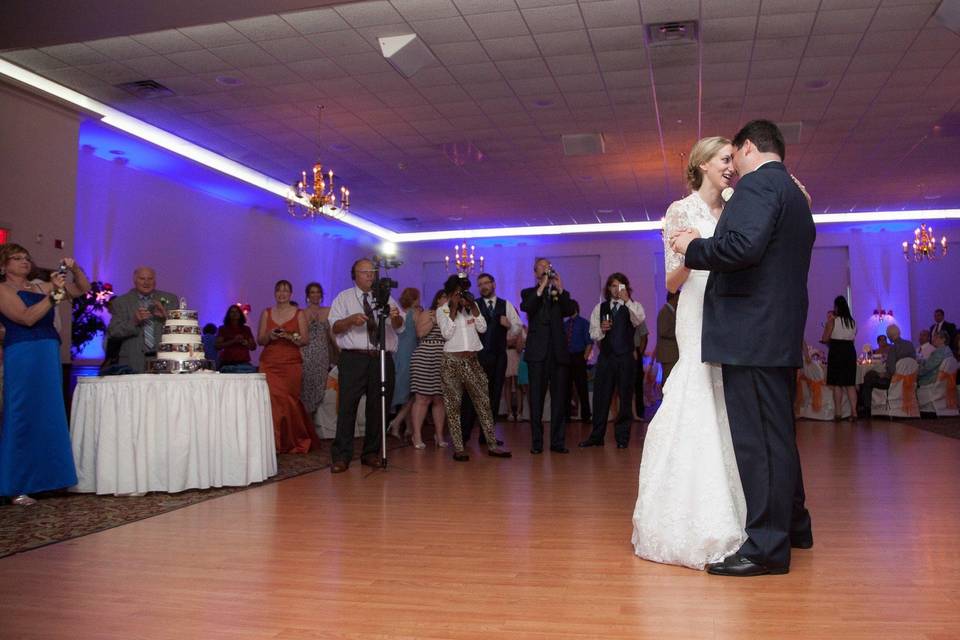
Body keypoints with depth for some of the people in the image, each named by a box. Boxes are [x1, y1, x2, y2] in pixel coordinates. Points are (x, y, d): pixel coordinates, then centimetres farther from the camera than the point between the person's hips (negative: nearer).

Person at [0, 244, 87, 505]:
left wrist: (75, 269, 2)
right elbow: (27, 318, -15)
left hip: (50, 356, 7)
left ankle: (42, 478, 16)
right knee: (24, 418, -5)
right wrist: (54, 294, -19)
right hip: (23, 356, -6)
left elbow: (83, 289, 18)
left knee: (49, 417, 8)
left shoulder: (41, 287, 16)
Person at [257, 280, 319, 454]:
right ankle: (274, 442, 0)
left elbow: (304, 340, 2)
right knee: (271, 399, -9)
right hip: (269, 363, 2)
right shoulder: (266, 313, 12)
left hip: (291, 363, -1)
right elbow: (259, 340, 11)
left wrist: (289, 336, -15)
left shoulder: (299, 314, 6)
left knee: (289, 400, -4)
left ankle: (292, 442, 12)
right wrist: (269, 336, -10)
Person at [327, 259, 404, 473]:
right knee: (347, 406, -7)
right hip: (354, 359, -3)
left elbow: (399, 328, 3)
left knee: (378, 407, 6)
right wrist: (351, 319, -21)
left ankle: (371, 453, 17)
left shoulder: (386, 299, 15)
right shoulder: (344, 298, 10)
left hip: (382, 359, 3)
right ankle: (341, 456, -2)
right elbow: (335, 327, -1)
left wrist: (395, 317, -21)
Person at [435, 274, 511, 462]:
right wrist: (453, 310, -12)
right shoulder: (442, 310, 3)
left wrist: (473, 307, -7)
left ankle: (492, 445, 8)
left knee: (483, 402, 3)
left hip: (472, 361, 3)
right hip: (452, 361, -3)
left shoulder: (473, 305, 11)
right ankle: (458, 448, 3)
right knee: (453, 406, -1)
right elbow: (447, 334, -11)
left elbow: (482, 328, 1)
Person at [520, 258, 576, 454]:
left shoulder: (561, 293, 16)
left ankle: (558, 441, 7)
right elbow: (525, 307, -11)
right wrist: (542, 287, -12)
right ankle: (536, 442, 4)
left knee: (559, 397, 2)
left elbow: (570, 311, -2)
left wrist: (560, 289, -11)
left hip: (558, 351, 2)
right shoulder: (529, 293, 11)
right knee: (536, 397, -1)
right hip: (538, 352, -2)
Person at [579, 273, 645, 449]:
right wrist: (601, 329, -13)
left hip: (626, 357, -2)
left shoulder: (632, 307, 4)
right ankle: (596, 436, 13)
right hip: (605, 357, 2)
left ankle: (622, 437, 12)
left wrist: (627, 300, -27)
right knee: (600, 397, 4)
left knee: (625, 398, 3)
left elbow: (640, 319, -20)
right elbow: (593, 334, 8)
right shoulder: (600, 308, 12)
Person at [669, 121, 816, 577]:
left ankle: (767, 547, -2)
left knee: (756, 439, -7)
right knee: (777, 434, 18)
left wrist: (694, 248, -10)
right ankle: (793, 524, 31)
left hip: (751, 334, -10)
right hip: (783, 335, 10)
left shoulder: (757, 183, -9)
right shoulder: (796, 196, 22)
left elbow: (744, 246, -25)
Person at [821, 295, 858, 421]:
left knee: (837, 384, 0)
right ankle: (854, 412, 3)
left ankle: (837, 413, 0)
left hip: (836, 352, -4)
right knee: (850, 384, 7)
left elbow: (825, 339, -8)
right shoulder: (853, 322, 9)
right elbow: (853, 338, 14)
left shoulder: (832, 320, -7)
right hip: (850, 351, 4)